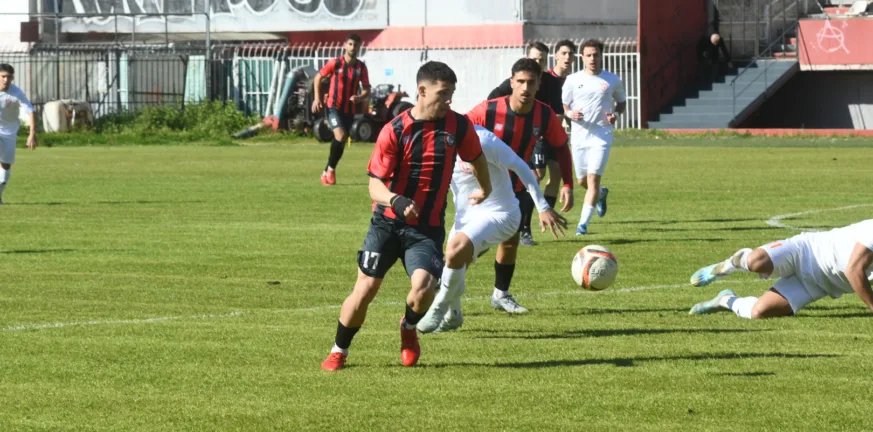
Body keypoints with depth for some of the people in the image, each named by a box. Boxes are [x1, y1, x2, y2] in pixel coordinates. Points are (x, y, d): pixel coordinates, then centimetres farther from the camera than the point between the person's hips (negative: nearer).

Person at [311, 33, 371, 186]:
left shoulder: (361, 67, 0)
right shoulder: (335, 63, -7)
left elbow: (367, 90, 3)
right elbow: (318, 78, 4)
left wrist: (359, 98, -20)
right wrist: (317, 98, -4)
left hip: (349, 110, 4)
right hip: (334, 106, -4)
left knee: (342, 142, 8)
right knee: (340, 136, -23)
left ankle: (327, 171, 26)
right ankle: (331, 168, -5)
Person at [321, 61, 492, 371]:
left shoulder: (458, 126, -3)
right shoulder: (395, 131, -11)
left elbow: (476, 157, 20)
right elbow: (375, 185, -12)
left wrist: (484, 189, 37)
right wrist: (396, 201, -33)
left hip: (428, 227, 1)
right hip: (387, 222, -1)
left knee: (424, 288, -22)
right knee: (365, 290, -4)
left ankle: (409, 328, 14)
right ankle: (339, 351, 20)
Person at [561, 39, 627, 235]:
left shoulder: (612, 80, 3)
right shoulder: (573, 80, 3)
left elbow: (622, 102, 17)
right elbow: (563, 106, 8)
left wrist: (616, 114, -5)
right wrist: (570, 113, -15)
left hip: (602, 135, -2)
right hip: (579, 135, 2)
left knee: (593, 178, -14)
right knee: (582, 180, 12)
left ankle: (583, 223, -12)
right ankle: (601, 194, 47)